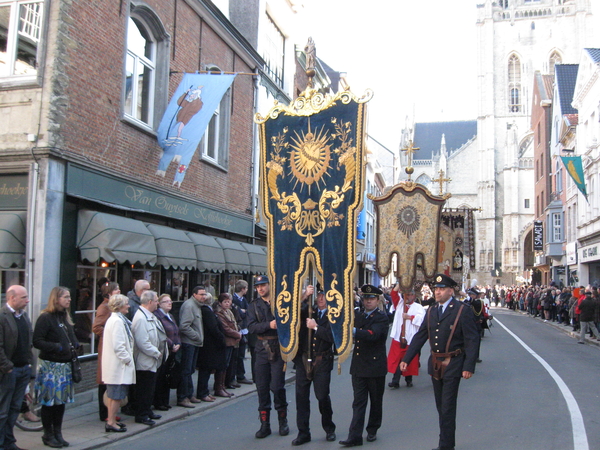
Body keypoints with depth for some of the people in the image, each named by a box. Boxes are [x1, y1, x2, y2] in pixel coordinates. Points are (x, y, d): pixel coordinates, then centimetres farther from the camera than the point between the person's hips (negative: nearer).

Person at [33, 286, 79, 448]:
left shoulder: (66, 318, 14)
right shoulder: (45, 318, -11)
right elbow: (37, 341, -16)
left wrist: (76, 345, 4)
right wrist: (56, 347, -24)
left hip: (65, 365, 7)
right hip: (50, 366, -7)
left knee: (62, 400, 11)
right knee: (49, 401, 2)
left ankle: (57, 433, 22)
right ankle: (48, 435, 14)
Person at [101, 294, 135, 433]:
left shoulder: (112, 319, 15)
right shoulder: (118, 321, -18)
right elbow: (118, 346, -23)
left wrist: (127, 358, 16)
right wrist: (127, 359, -15)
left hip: (112, 364, 11)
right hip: (118, 365, -11)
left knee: (112, 394, 16)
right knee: (117, 395, -3)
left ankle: (111, 420, 24)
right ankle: (111, 423, 3)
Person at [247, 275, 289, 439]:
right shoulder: (254, 306, 8)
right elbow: (251, 327, -6)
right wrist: (269, 325, -19)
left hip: (278, 349, -3)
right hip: (262, 349, 3)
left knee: (277, 386, -4)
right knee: (262, 387, 5)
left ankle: (283, 421, 16)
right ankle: (265, 424, 16)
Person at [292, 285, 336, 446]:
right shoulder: (308, 310, 10)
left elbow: (333, 336, -13)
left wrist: (316, 327, -13)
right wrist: (305, 297, -12)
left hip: (322, 360, -3)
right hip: (303, 359, 3)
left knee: (322, 395, 1)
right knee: (301, 395, 4)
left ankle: (329, 429, 24)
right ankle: (303, 432, 16)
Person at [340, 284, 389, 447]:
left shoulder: (381, 318, -8)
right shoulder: (358, 315, 12)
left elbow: (372, 335, -26)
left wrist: (353, 330, -37)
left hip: (376, 366, -4)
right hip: (358, 365, 4)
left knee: (376, 401, 11)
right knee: (358, 402, 2)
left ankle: (372, 430, 27)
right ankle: (355, 436, 0)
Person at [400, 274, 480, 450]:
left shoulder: (463, 310, -9)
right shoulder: (431, 311, 9)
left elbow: (472, 340, -12)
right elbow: (420, 336, 10)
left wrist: (469, 366, -18)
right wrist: (406, 359, 5)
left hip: (452, 365, -6)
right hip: (435, 364, 6)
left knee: (447, 407, -2)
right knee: (441, 407, 15)